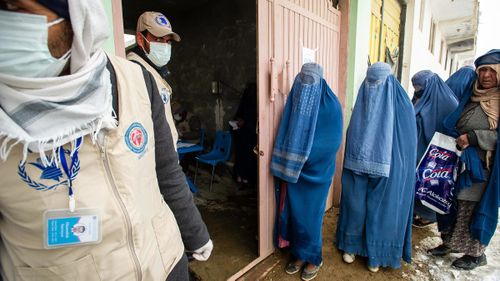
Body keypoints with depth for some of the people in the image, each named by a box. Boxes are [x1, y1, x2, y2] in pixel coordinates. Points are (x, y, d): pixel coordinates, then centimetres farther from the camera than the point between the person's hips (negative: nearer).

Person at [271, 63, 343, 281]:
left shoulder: (331, 106, -11)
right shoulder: (294, 103, 3)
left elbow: (332, 143, -15)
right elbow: (283, 137, 5)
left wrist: (305, 155, -16)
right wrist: (288, 159, -6)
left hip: (316, 172, -4)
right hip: (293, 171, 5)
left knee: (310, 215, 6)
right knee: (294, 212, 13)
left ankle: (313, 258, 28)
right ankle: (299, 254, 33)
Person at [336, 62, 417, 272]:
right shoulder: (362, 104, 0)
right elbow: (352, 137, 4)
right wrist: (354, 162, 3)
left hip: (388, 170, -1)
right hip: (359, 168, 1)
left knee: (382, 210, 10)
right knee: (355, 204, 10)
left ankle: (377, 254, 28)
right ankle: (352, 245, 29)